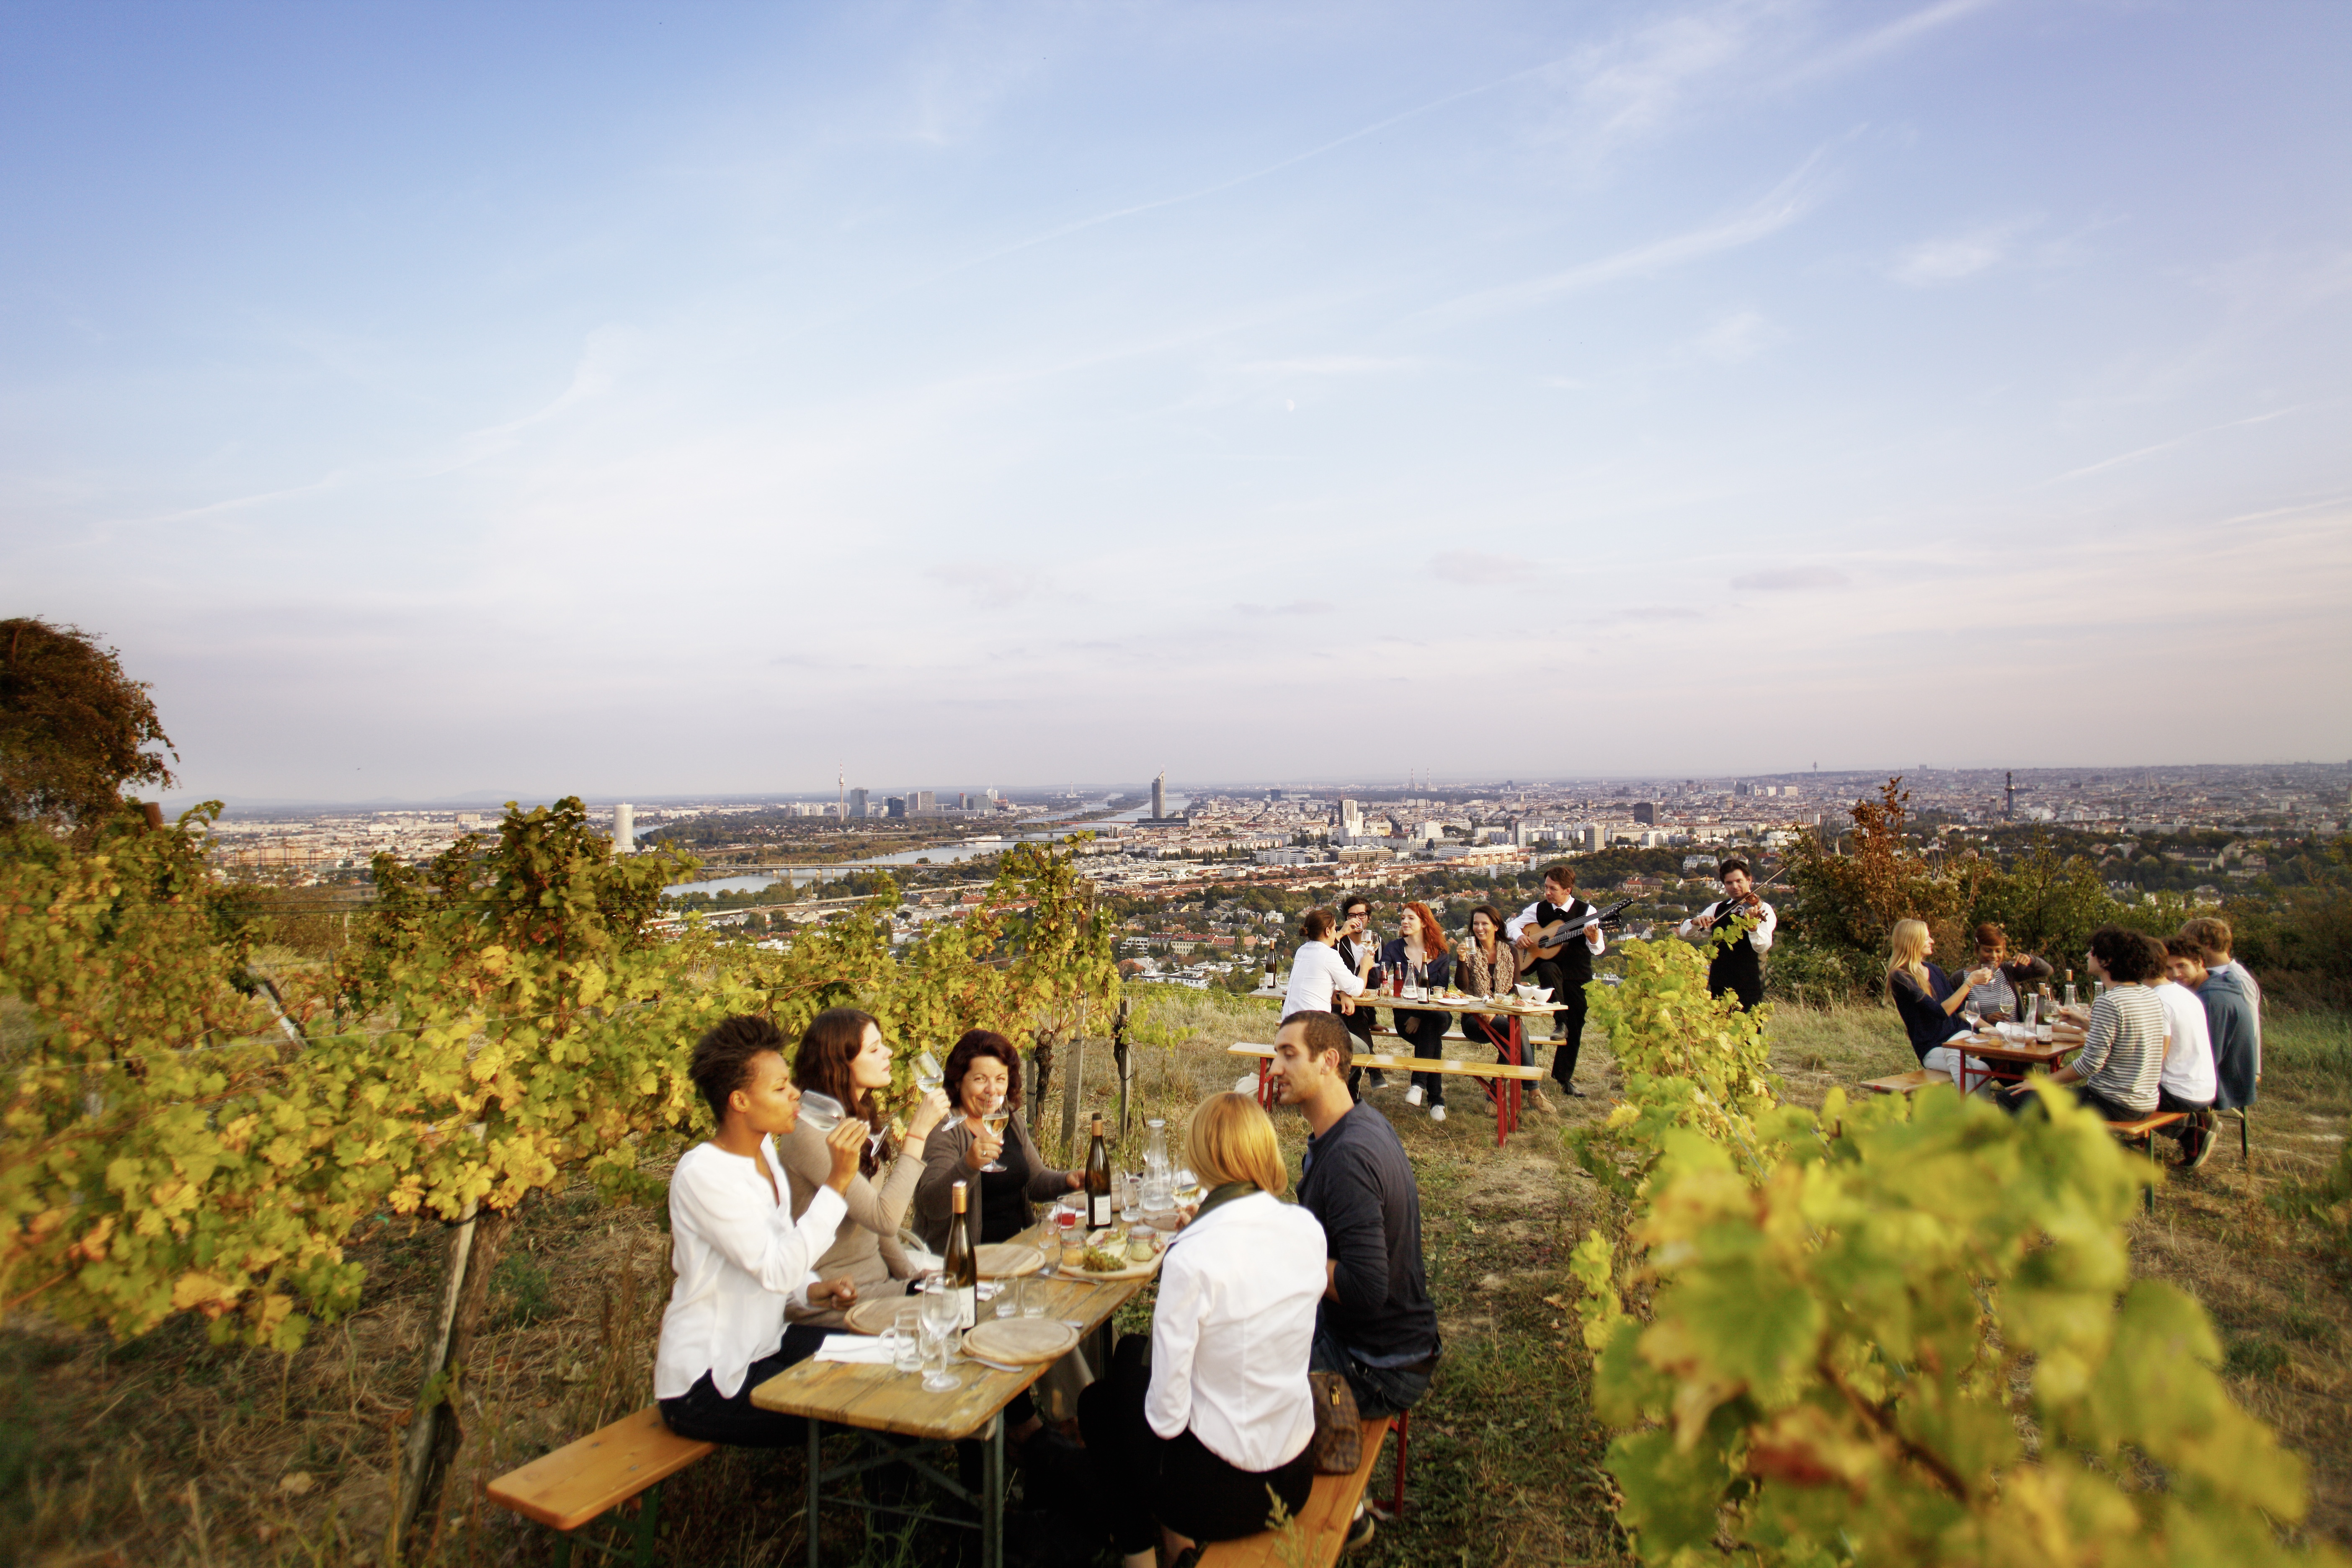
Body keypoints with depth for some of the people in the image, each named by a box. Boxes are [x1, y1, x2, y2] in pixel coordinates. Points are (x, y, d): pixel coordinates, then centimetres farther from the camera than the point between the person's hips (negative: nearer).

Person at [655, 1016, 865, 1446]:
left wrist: (810, 1290, -5)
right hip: (705, 1384, -8)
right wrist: (838, 1181, -30)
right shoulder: (702, 1174, -22)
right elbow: (776, 1271, -29)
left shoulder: (763, 1153, 5)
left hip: (761, 1346, 8)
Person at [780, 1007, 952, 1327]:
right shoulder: (810, 1133, -21)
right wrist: (917, 1133, -25)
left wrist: (909, 1274, 7)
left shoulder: (859, 1120, 9)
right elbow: (885, 1218, -27)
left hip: (878, 1282, 8)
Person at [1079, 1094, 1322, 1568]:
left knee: (1096, 1401, 22)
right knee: (1133, 1351, 25)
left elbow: (1167, 1416, -21)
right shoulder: (1307, 1230, -10)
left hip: (1223, 1490, -5)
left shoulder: (1192, 1257, -28)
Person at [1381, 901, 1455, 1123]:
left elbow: (1441, 991, 0)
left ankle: (1419, 1082, -32)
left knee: (1438, 1019, -36)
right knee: (1433, 1040, -31)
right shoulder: (1395, 949, 7)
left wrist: (1421, 1015, -15)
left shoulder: (1441, 954, 7)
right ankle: (1436, 1099, -25)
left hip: (1435, 1014, 0)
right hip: (1405, 1014, 0)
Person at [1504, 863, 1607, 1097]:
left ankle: (1564, 1078, 18)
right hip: (1548, 963, 0)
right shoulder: (1539, 909, 1)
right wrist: (1519, 936, -11)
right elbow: (1511, 924, 10)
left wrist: (1594, 937, -34)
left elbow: (1598, 950, -12)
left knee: (1575, 1028, 3)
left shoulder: (1586, 911, -6)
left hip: (1578, 976, 0)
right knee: (1549, 969, -36)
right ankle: (1560, 1023, -22)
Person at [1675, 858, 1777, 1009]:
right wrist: (1695, 922, -17)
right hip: (1719, 985, 4)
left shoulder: (1762, 909, -4)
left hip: (1749, 986, -4)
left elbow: (1763, 947, -19)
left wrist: (1753, 926, -39)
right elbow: (1686, 933, 5)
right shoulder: (1717, 909, 10)